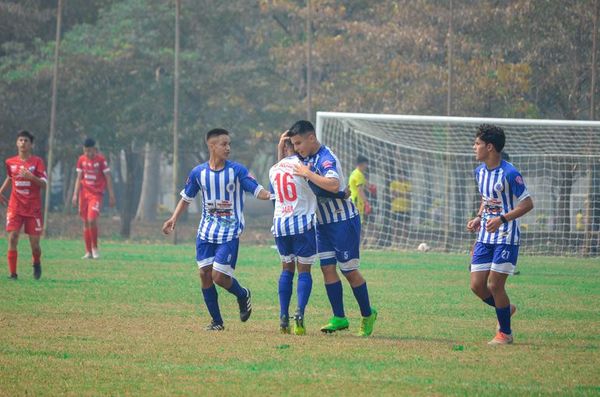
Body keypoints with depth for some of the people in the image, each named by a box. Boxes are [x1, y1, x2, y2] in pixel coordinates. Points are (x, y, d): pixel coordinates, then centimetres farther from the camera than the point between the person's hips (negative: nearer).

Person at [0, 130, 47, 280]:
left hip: (33, 209, -2)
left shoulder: (37, 162, -4)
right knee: (12, 238, -14)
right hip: (15, 207, 2)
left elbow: (44, 184, -10)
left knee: (34, 243, -1)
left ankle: (37, 263, 32)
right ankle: (13, 273, -8)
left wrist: (31, 177, -26)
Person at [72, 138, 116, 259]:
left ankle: (95, 248, -3)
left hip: (96, 193, -5)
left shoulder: (101, 160, -6)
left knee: (92, 220, -20)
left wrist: (111, 196, -4)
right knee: (85, 222, 4)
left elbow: (108, 178, -2)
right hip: (84, 193, 5)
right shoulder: (81, 160, 7)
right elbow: (79, 178, 14)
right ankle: (88, 252, 10)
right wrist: (75, 194, 8)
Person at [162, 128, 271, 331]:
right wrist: (174, 218, 6)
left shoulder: (237, 170, -7)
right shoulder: (198, 172, 2)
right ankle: (217, 321, 13)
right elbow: (186, 197, 15)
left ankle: (243, 295, 21)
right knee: (205, 274, 0)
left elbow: (256, 190, -9)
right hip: (206, 230, 4)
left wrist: (269, 195, -29)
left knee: (219, 276, -11)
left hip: (229, 232, -4)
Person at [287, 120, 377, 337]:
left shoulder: (326, 158, -21)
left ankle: (368, 315, 13)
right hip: (323, 222, 8)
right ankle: (339, 318, 4)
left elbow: (334, 185, -38)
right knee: (327, 268, 1)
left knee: (349, 270, -1)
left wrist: (308, 173, -31)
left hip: (343, 220, -8)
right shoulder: (306, 158, 7)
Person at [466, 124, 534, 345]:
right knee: (477, 285, 2)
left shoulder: (509, 174, -17)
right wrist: (478, 218, 6)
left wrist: (502, 219, -24)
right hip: (485, 237, 7)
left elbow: (527, 204, -14)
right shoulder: (480, 171, 8)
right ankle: (506, 309, 29)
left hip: (506, 238, -7)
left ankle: (505, 333, 9)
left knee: (495, 285, -8)